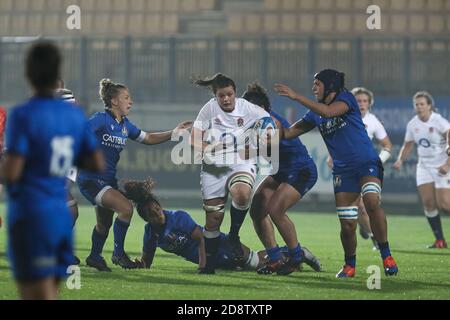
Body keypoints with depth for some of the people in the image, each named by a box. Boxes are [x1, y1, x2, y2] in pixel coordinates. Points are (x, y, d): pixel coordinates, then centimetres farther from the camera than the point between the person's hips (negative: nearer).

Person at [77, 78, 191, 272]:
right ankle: (118, 253, -8)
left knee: (105, 223, 19)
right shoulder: (101, 120, -15)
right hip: (91, 180, -9)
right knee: (126, 208, -21)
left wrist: (173, 133, 11)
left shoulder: (125, 125, 10)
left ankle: (95, 257, 40)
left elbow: (148, 138, 19)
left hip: (108, 180, 9)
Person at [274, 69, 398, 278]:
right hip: (343, 170, 5)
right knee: (347, 225, -2)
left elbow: (328, 112, -24)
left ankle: (386, 256, -22)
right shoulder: (315, 114, 13)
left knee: (372, 201, -30)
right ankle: (350, 265, 20)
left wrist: (296, 97, -24)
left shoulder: (346, 99, -4)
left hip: (367, 163, -5)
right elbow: (288, 133, 15)